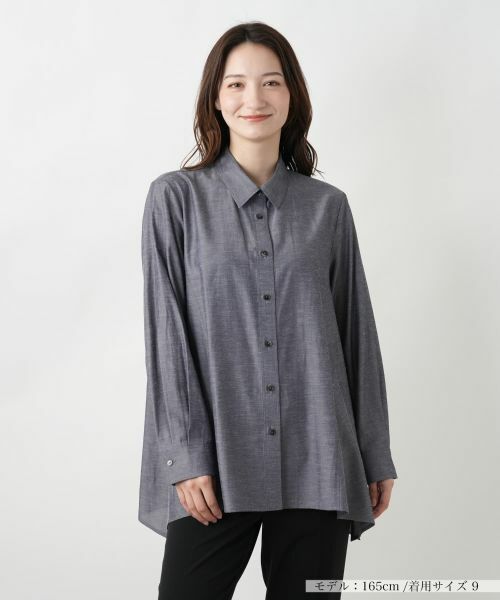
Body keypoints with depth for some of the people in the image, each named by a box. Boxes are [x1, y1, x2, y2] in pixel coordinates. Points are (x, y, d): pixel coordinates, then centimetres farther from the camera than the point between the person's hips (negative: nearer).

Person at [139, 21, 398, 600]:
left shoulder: (328, 206, 8)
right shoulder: (175, 197, 3)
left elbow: (357, 334, 9)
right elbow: (166, 334, -2)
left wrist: (376, 455, 8)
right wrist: (186, 457, -9)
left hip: (318, 465, 2)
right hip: (217, 463, -2)